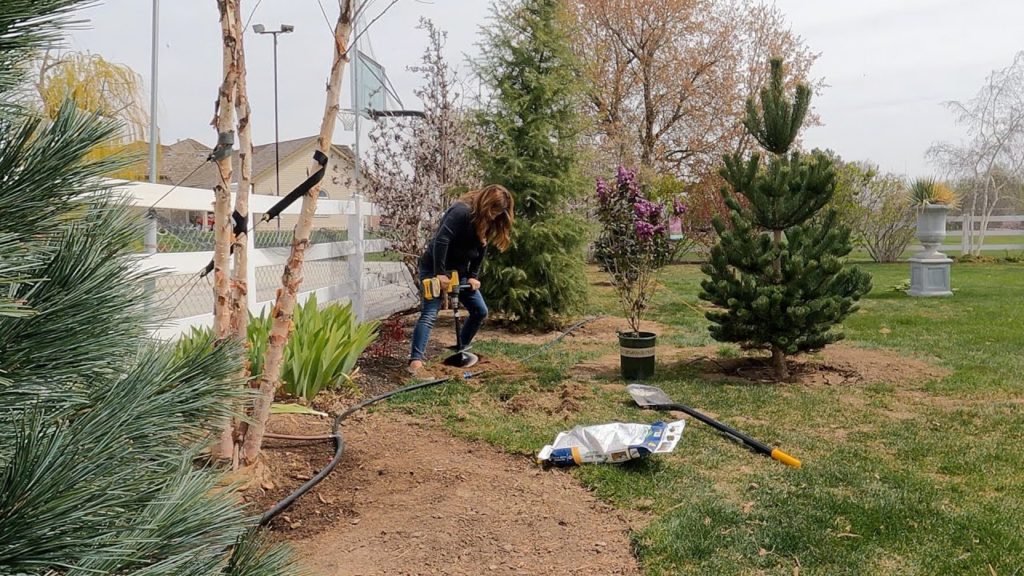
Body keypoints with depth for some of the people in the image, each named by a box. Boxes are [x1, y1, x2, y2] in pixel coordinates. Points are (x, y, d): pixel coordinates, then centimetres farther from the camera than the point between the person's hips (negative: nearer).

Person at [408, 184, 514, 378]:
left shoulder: (488, 222, 1)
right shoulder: (462, 211, -25)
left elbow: (480, 251, 5)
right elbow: (440, 240, -30)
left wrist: (473, 276, -6)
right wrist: (440, 273, -29)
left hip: (459, 270, 9)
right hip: (434, 268, -8)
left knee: (480, 311, 9)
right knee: (430, 313, -20)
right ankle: (415, 362, -27)